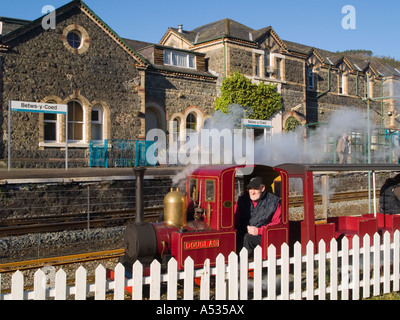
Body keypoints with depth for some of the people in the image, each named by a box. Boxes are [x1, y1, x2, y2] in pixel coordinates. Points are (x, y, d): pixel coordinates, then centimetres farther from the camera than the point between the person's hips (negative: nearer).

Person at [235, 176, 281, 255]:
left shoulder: (273, 201, 4)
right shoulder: (242, 200, 13)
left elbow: (277, 223, 2)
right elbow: (235, 218, 15)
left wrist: (259, 231, -10)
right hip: (242, 235, 3)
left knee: (247, 238, -33)